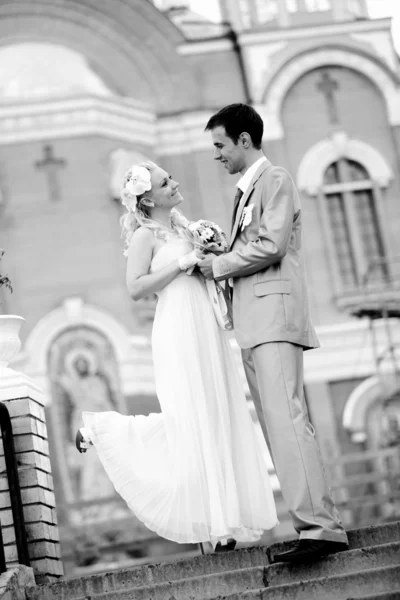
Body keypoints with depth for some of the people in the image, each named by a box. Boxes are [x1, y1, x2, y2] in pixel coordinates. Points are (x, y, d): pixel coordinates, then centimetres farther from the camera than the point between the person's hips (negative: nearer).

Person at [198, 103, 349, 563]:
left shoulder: (275, 180, -3)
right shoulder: (245, 190, 25)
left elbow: (271, 246, -14)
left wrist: (219, 265, -5)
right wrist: (219, 262, 9)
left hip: (274, 313, -10)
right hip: (252, 323, 10)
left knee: (285, 418, -20)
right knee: (275, 426, 4)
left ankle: (320, 527, -26)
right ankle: (315, 523, 3)